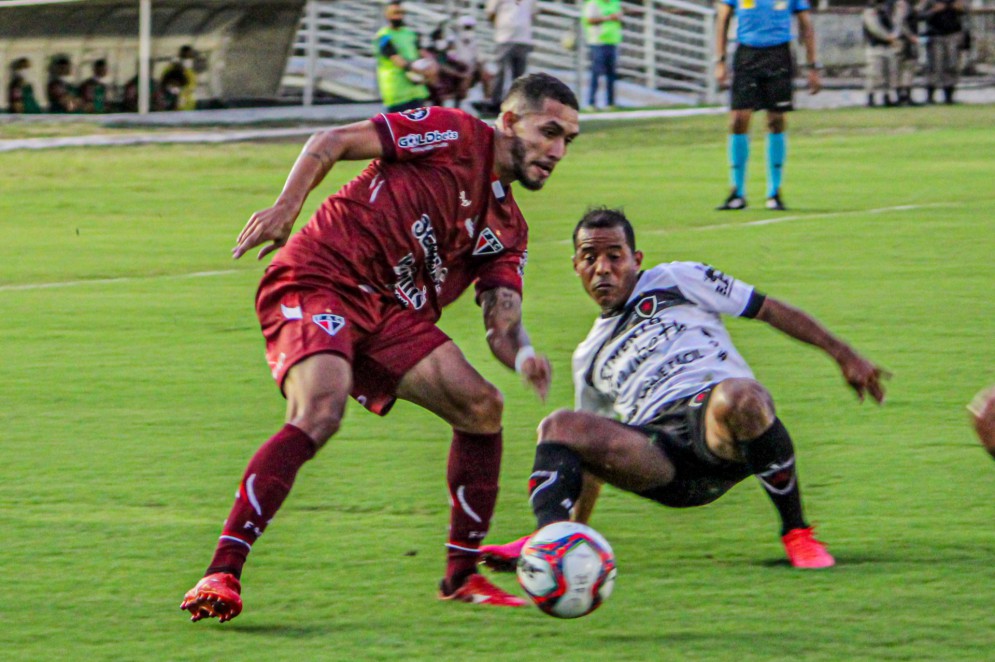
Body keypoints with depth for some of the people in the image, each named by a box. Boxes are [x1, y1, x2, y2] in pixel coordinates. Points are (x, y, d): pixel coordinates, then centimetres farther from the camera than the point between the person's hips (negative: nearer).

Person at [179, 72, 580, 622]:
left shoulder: (507, 228, 19)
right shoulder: (454, 134, -1)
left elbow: (501, 321, 8)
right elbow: (332, 142, -3)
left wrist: (522, 354, -16)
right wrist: (286, 206, -19)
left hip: (389, 312, 8)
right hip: (316, 282, -8)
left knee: (481, 407, -4)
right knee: (320, 413, -29)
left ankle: (462, 577, 9)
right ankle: (221, 575, -32)